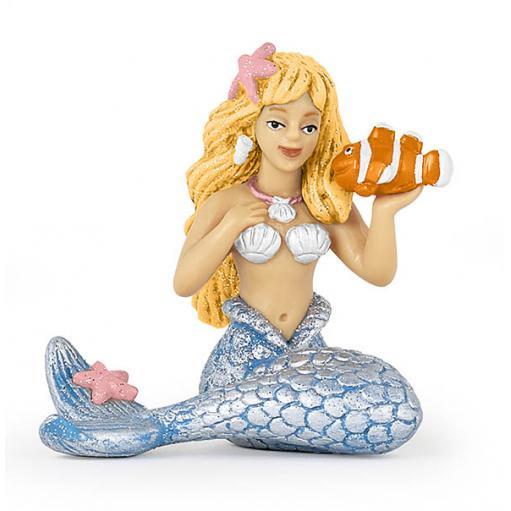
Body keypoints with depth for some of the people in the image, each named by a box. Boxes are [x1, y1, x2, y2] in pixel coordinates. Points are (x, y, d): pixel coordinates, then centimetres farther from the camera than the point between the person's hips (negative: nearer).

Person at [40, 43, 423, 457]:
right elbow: (184, 283, -6)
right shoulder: (228, 202, 4)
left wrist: (384, 211, -11)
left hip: (307, 354, 4)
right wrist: (230, 226, -15)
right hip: (245, 354, -4)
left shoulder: (329, 205, 11)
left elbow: (377, 272, 3)